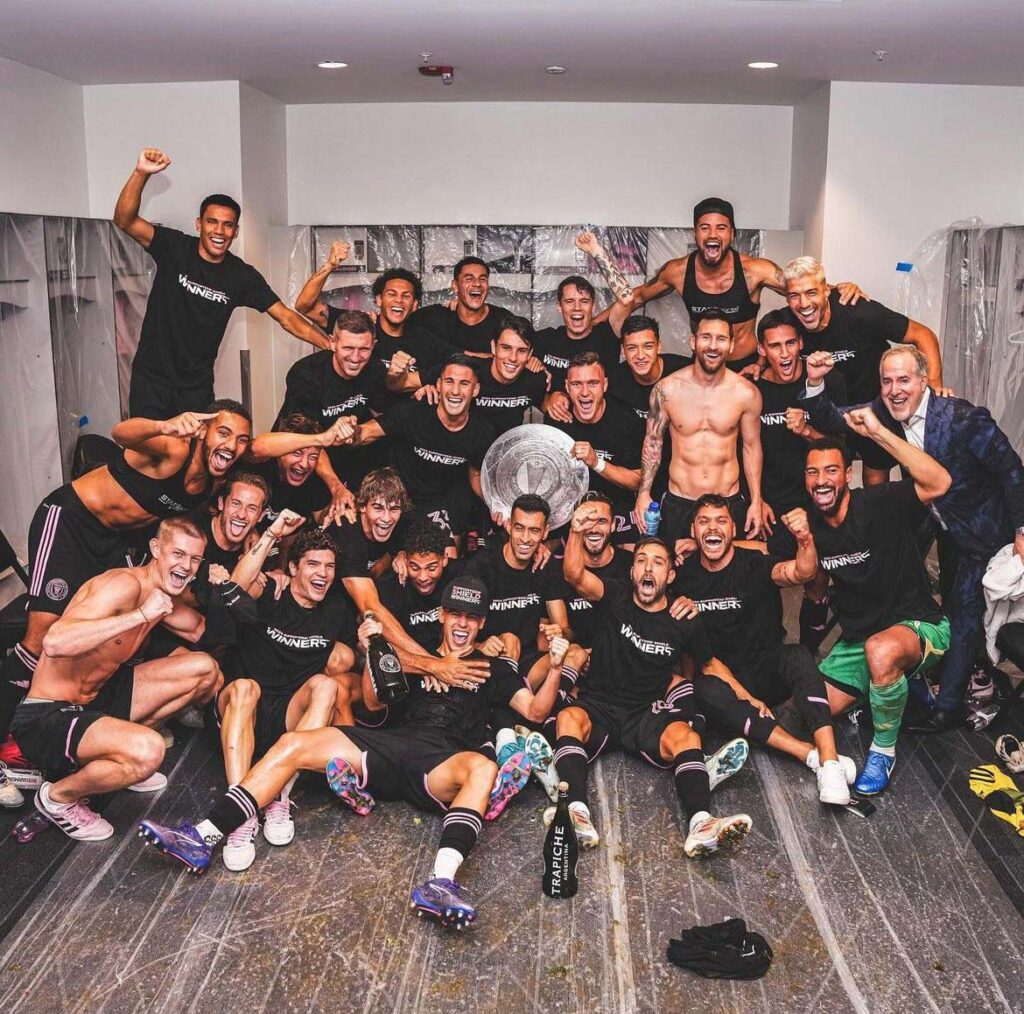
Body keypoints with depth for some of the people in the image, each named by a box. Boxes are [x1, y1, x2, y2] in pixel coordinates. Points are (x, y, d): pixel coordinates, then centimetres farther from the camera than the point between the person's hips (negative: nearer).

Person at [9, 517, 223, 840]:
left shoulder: (164, 596, 5)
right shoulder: (126, 584, -23)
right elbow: (54, 643, -36)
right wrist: (140, 615, -35)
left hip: (98, 698, 9)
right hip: (45, 717, -9)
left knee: (205, 669, 6)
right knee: (147, 751, -35)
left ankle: (120, 744, 13)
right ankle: (58, 796, -5)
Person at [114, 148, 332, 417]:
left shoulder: (242, 276, -3)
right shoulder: (175, 248, -7)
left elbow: (287, 318, -4)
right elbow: (124, 220, -18)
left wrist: (334, 346, -15)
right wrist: (141, 173, -34)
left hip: (197, 385, 2)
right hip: (151, 377, -2)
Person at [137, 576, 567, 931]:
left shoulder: (494, 668, 19)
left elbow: (536, 710, 8)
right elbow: (373, 703, 24)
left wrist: (555, 667, -9)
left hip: (443, 764, -3)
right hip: (393, 745, 4)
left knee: (482, 767, -40)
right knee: (293, 744, -13)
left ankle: (440, 882, -58)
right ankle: (203, 838, -19)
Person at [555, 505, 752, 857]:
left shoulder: (684, 623, 6)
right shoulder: (615, 599, 2)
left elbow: (708, 665, 22)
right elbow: (574, 574, -17)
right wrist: (576, 533, -37)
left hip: (648, 715, 1)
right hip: (598, 705, -1)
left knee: (685, 734, -30)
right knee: (569, 718, -33)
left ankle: (701, 825, -47)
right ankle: (577, 815, -51)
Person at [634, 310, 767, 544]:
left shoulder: (746, 393, -7)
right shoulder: (667, 389, -8)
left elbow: (752, 447, 4)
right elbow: (653, 440, 3)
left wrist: (756, 502, 4)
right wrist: (643, 493, -3)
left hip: (730, 504, 1)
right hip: (678, 504, 0)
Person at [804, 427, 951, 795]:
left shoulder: (878, 503, -18)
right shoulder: (812, 525, 0)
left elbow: (938, 483, -36)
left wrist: (878, 432, -38)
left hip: (918, 626, -7)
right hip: (856, 637, 7)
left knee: (880, 650, -42)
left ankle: (883, 751, -16)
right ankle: (889, 684, 25)